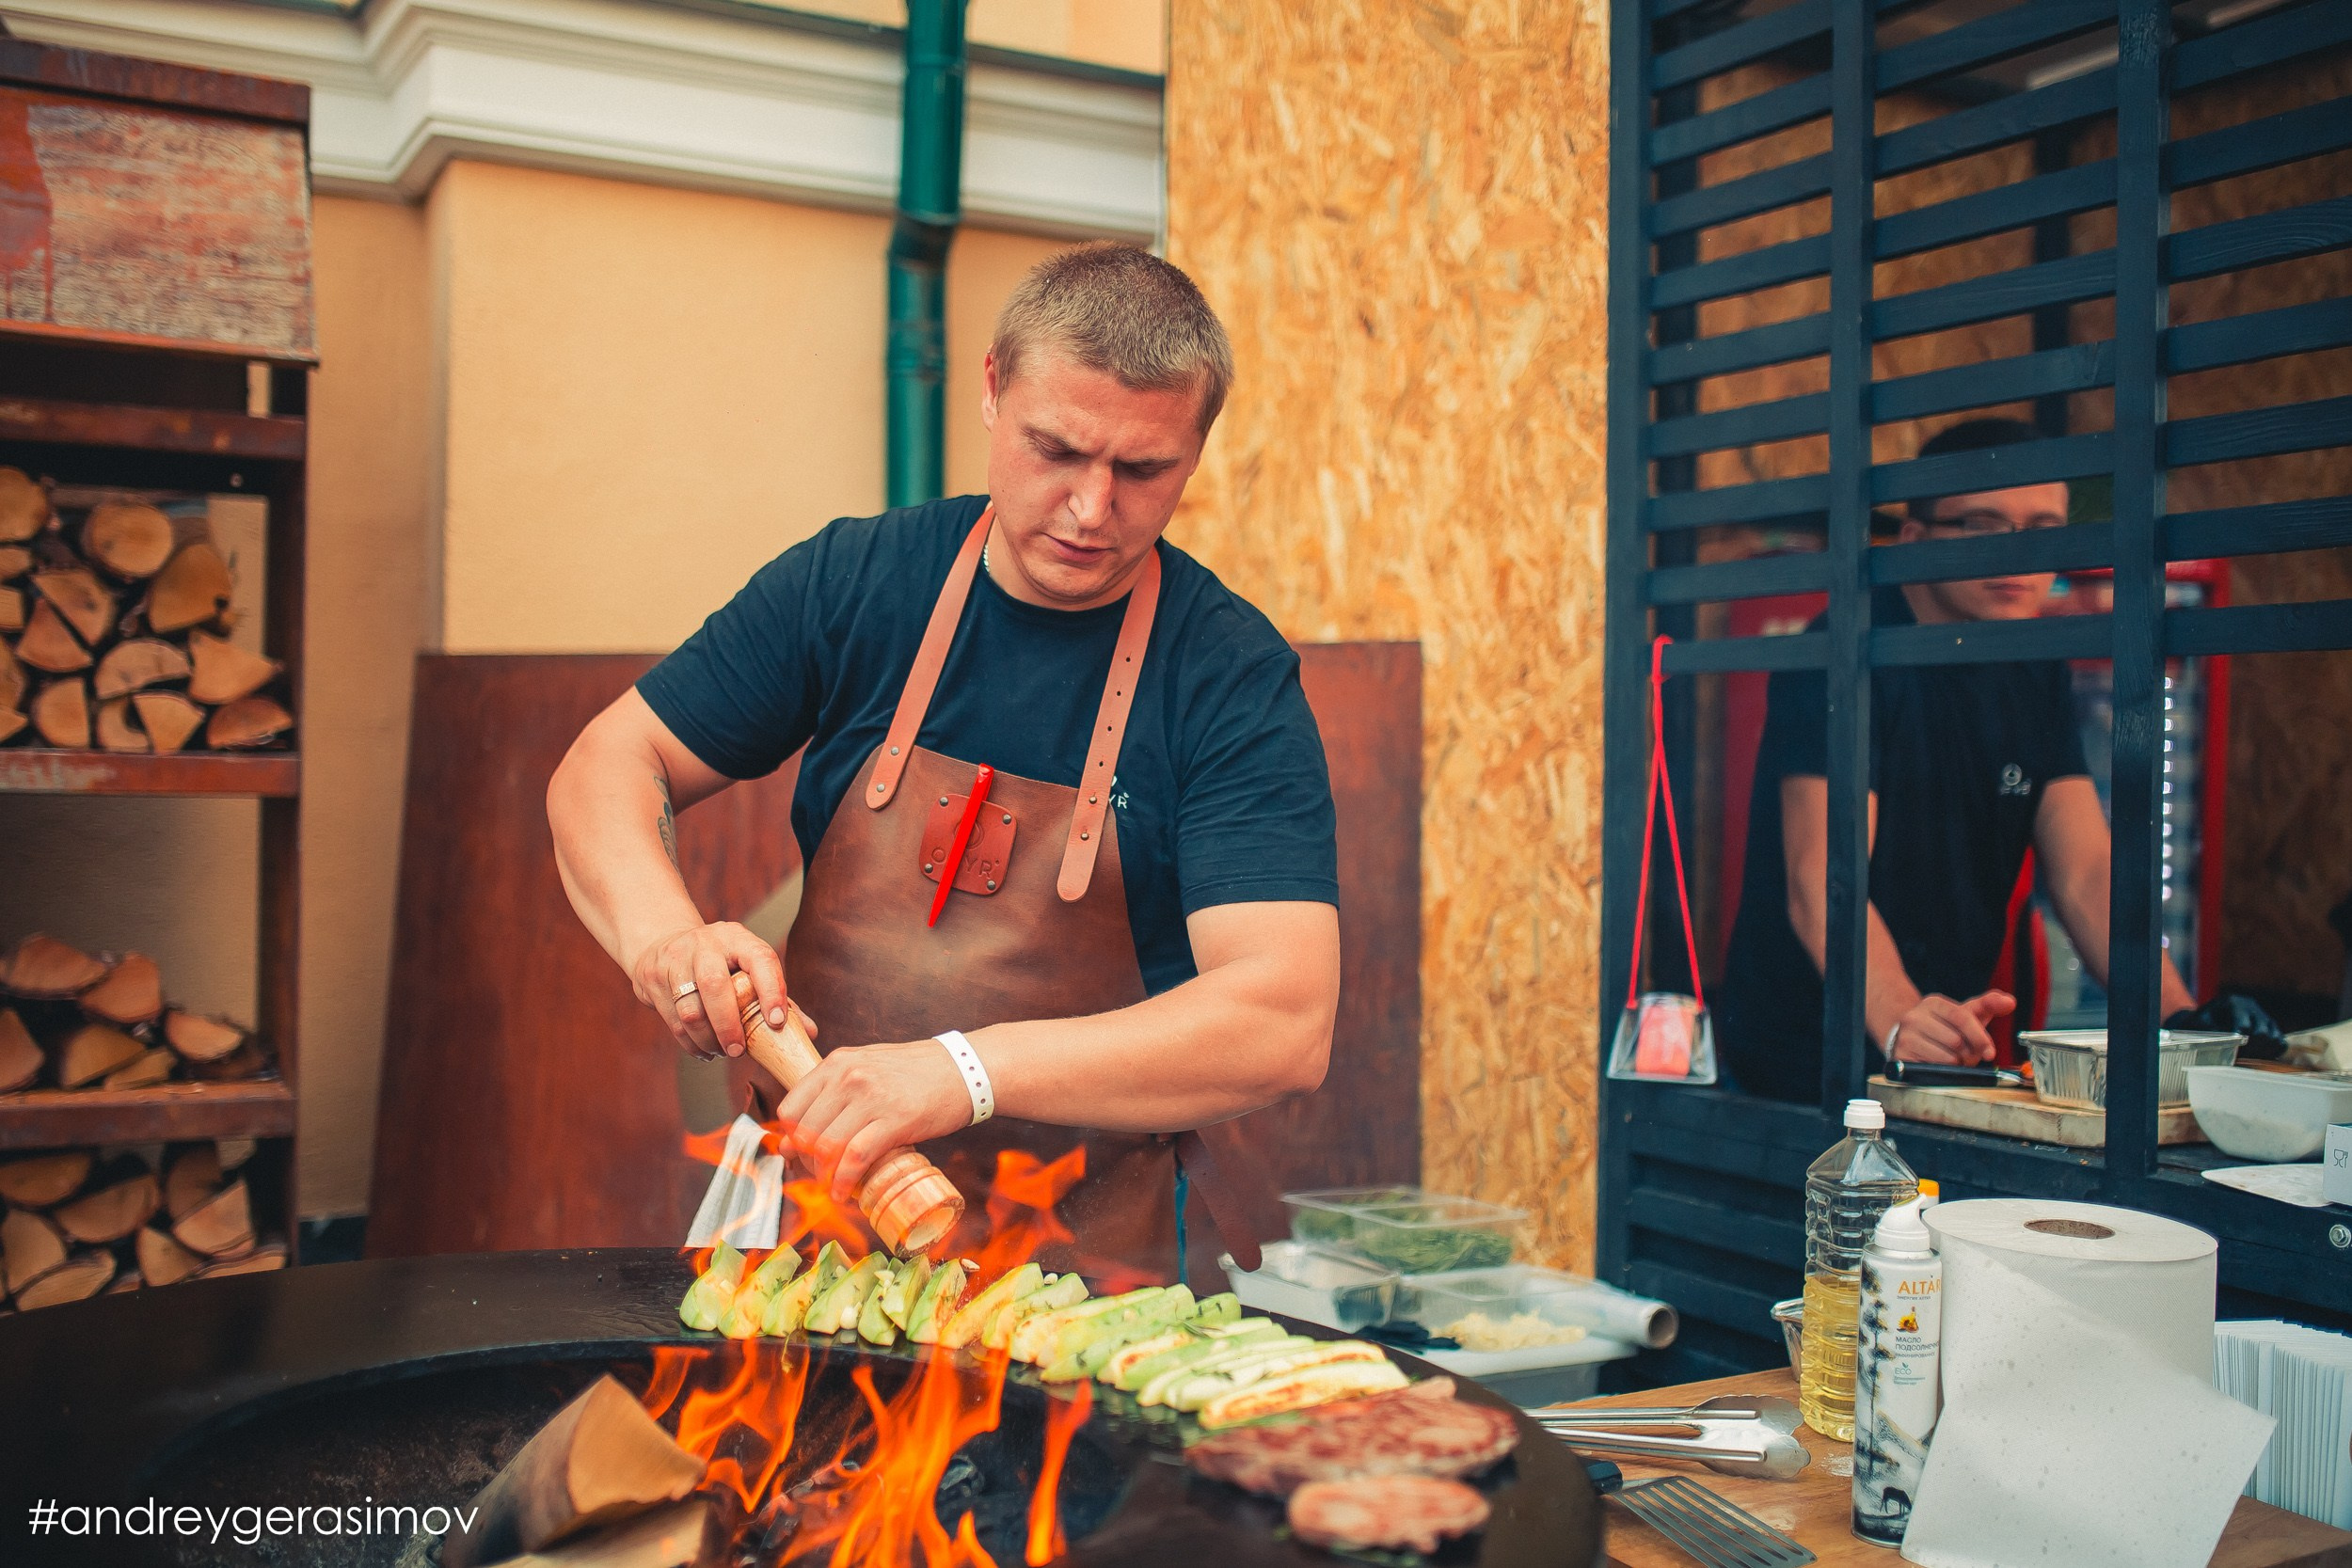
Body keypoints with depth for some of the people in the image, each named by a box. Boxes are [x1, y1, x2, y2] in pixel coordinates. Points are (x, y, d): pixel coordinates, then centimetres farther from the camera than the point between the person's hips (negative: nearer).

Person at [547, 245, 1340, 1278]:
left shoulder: (1232, 678, -9)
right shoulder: (852, 582, 2)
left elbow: (1286, 1022, -20)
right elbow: (607, 767, 7)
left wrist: (968, 1070, -30)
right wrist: (660, 927, -15)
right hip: (824, 1207, 3)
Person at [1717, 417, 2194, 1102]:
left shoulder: (2036, 673, 10)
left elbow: (2085, 873, 4)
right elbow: (1820, 880, -24)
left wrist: (2184, 1023, -12)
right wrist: (1900, 1020, -42)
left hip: (1953, 1063, 7)